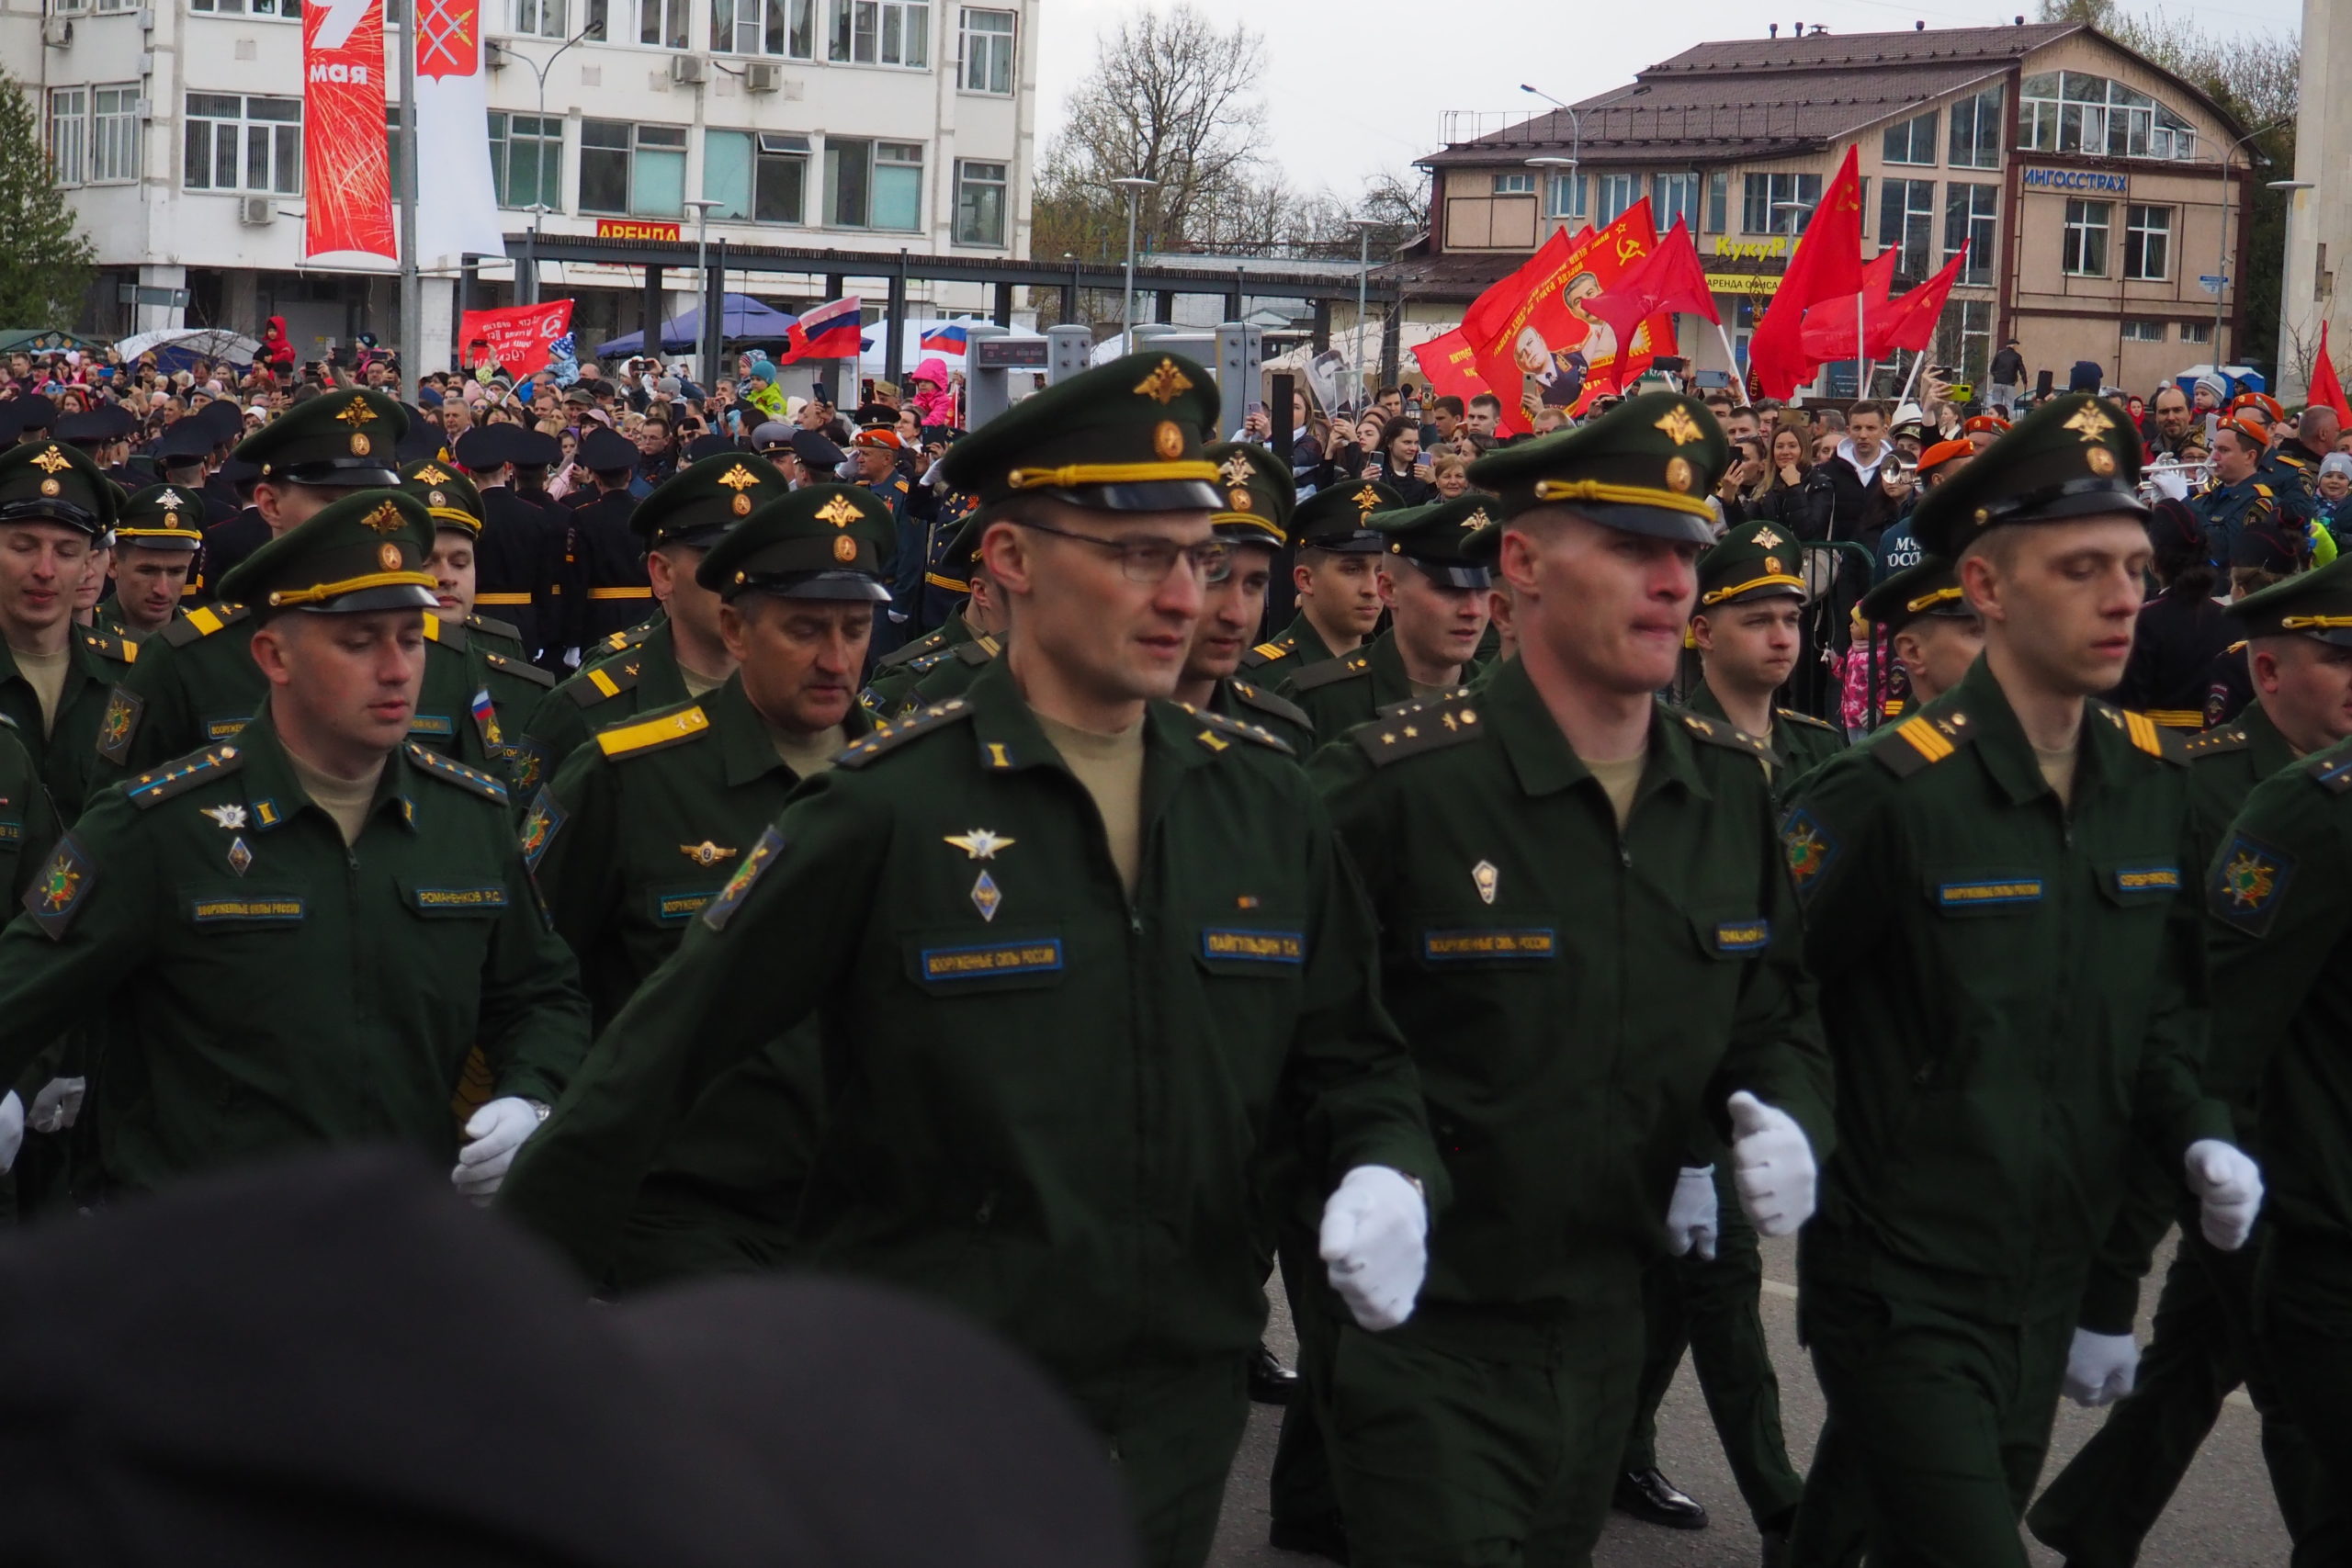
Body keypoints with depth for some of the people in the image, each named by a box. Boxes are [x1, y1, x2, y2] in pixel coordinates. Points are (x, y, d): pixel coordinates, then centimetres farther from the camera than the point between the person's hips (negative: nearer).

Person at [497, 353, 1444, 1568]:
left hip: (1181, 1414, 4)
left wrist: (1385, 1176, -10)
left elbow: (1353, 1056, 11)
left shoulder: (1263, 800, 2)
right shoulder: (887, 808, -12)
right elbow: (661, 1054, -9)